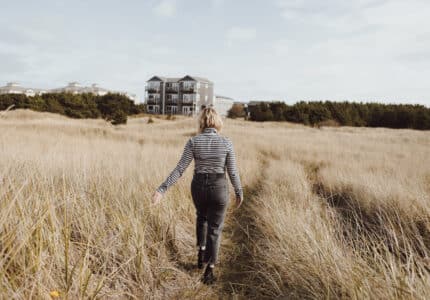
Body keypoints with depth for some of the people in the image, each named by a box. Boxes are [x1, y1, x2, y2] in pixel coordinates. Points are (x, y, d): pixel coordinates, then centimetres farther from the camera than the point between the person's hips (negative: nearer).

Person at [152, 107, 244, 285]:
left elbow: (180, 169, -13)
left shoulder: (193, 142, -8)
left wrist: (162, 189, -11)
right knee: (214, 229, 13)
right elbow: (232, 172, -5)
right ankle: (209, 271, 12)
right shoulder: (226, 142, -9)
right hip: (218, 188, -1)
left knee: (202, 217, 33)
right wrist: (239, 192, 10)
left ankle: (201, 252, 26)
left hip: (198, 187, 2)